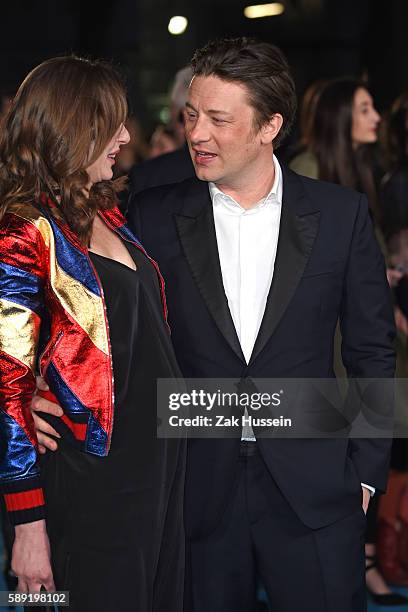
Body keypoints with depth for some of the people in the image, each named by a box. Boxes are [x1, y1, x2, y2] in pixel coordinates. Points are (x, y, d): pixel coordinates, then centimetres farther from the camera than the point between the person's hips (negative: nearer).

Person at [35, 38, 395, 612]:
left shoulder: (341, 213, -1)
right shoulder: (153, 216, 0)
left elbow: (372, 351, 4)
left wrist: (365, 472, 2)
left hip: (314, 489, 0)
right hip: (198, 490, 1)